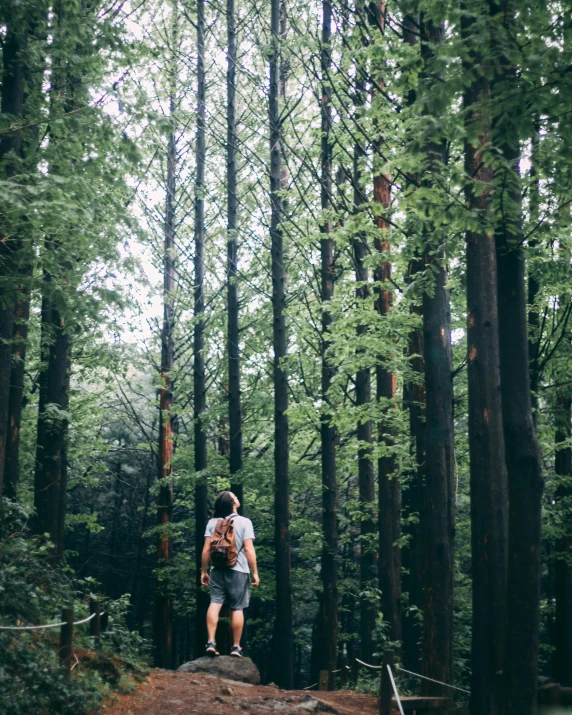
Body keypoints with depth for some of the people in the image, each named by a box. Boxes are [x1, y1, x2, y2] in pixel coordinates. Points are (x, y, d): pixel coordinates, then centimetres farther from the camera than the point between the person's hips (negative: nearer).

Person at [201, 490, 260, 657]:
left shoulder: (212, 522, 4)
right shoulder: (244, 522, -5)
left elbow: (206, 549, 1)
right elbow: (249, 550, -8)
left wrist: (203, 571, 9)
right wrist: (255, 573, -3)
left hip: (217, 570, 2)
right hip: (238, 571, -2)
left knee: (215, 604, -1)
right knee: (237, 609, 4)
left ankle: (211, 642, -12)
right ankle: (236, 647, 8)